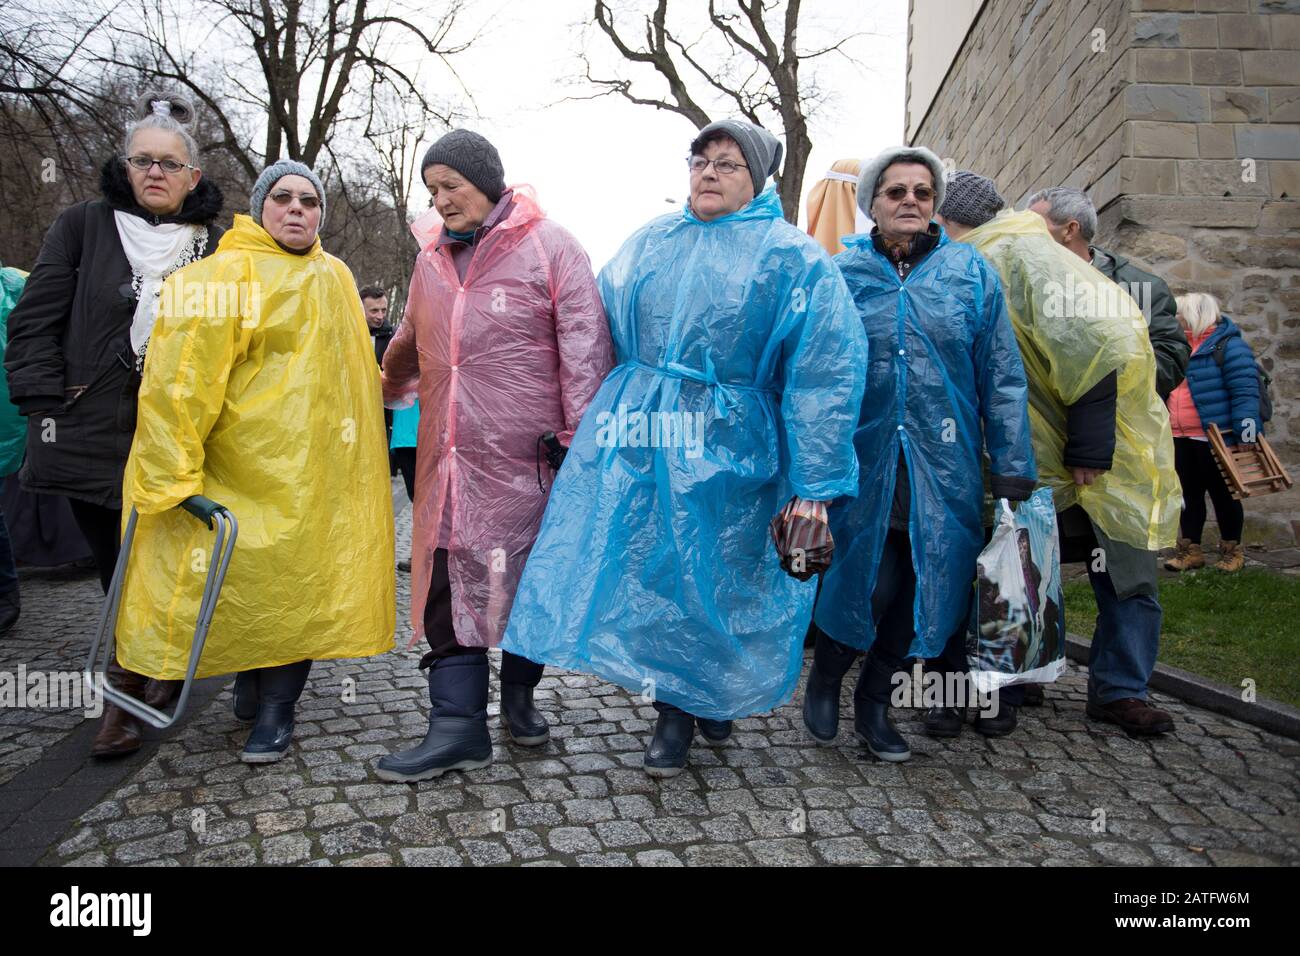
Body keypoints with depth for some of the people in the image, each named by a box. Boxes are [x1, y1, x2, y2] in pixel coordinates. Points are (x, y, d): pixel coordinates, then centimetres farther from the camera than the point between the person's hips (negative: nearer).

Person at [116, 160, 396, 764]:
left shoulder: (334, 277, 14)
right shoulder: (225, 276, -7)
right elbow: (182, 380, -14)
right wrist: (172, 476, -17)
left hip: (315, 475, 5)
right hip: (245, 470, -5)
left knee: (300, 581, 4)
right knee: (242, 581, 2)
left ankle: (276, 709, 17)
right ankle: (250, 683, 27)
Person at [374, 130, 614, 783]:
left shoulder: (549, 248, -4)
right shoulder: (432, 260, 15)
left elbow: (584, 348, -9)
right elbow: (410, 344, 31)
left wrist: (578, 437, -13)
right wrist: (383, 394, 41)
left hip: (527, 456, -5)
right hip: (450, 457, 5)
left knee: (532, 581, 9)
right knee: (449, 583, 2)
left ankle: (518, 693, 31)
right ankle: (458, 726, 10)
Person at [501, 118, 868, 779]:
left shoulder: (791, 258, -4)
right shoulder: (649, 243, 10)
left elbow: (826, 371, -10)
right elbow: (606, 332, 19)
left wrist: (815, 486, -15)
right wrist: (601, 419, 14)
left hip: (727, 452, -3)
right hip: (638, 442, 4)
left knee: (719, 582, 7)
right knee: (653, 574, 5)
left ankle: (716, 697, 34)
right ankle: (673, 713, 24)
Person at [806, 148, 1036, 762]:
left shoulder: (971, 272, 6)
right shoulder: (841, 273, 3)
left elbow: (1001, 377, 5)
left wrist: (1012, 469, 1)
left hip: (944, 466, 2)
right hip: (863, 462, -2)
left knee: (923, 588, 7)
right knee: (869, 581, -6)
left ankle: (874, 703, 29)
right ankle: (823, 679, 25)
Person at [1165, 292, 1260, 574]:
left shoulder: (1227, 345, -10)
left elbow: (1245, 389, -16)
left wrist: (1247, 426, -21)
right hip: (1181, 439, 7)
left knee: (1222, 494, 4)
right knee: (1189, 495, 12)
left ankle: (1232, 549, 17)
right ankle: (1191, 550, 20)